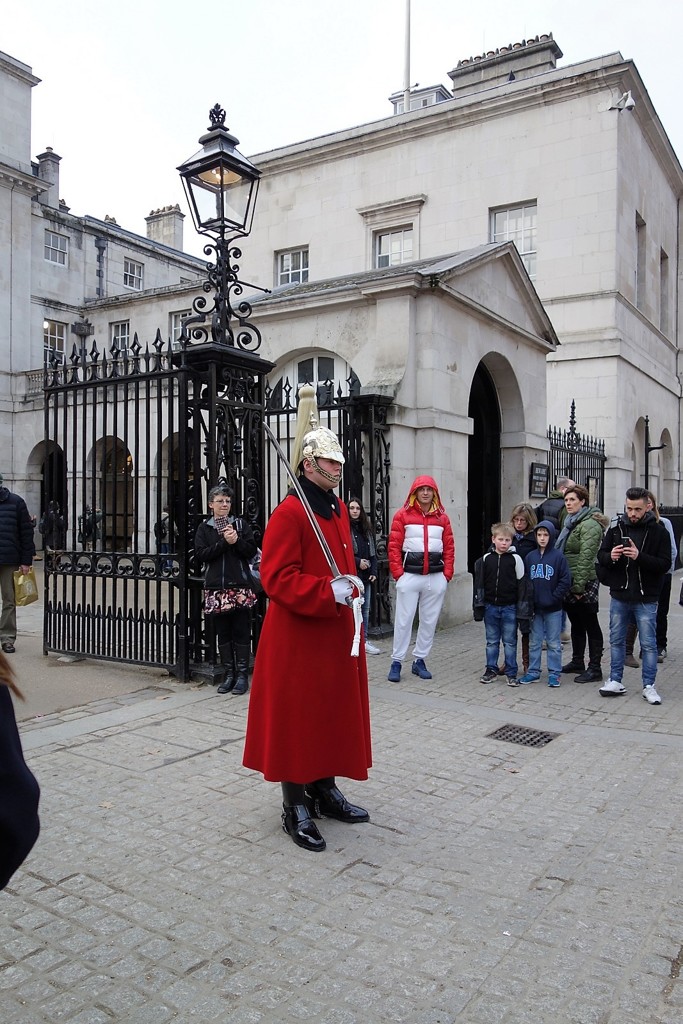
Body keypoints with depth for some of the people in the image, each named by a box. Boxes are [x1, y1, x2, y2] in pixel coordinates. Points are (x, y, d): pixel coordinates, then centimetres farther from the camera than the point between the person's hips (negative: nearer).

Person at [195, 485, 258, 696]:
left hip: (240, 585, -1)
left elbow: (252, 550, 0)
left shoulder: (241, 524, 6)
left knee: (241, 631, 0)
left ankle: (242, 673, 8)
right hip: (216, 587, 2)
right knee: (223, 631, 8)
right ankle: (229, 673, 17)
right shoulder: (204, 528, 8)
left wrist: (236, 540, -16)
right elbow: (200, 554, -4)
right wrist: (224, 542, -12)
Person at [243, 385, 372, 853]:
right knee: (297, 717, 2)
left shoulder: (337, 508, 11)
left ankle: (325, 789, 34)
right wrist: (329, 592, -26)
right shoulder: (289, 513, -17)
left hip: (335, 633, 9)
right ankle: (296, 808, 17)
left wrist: (350, 580, 8)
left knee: (333, 711, 17)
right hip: (298, 637, -9)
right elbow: (278, 577, -22)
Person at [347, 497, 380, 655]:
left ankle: (364, 640, 17)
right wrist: (358, 561, -14)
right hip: (351, 575, -6)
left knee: (366, 608, 9)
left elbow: (373, 552, 16)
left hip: (366, 575, 6)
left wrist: (373, 571, 5)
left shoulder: (366, 529, 15)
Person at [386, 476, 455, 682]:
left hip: (436, 578, 3)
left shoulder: (442, 518, 9)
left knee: (429, 621, 9)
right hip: (409, 576, -3)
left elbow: (449, 548, 9)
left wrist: (447, 574, 1)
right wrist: (398, 573, -9)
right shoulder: (403, 515, 0)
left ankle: (419, 660, 20)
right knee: (403, 620, 0)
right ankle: (396, 662, 8)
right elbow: (394, 547, -3)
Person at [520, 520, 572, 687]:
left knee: (554, 643, 6)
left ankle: (554, 673, 15)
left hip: (553, 609, -3)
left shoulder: (558, 557, -6)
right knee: (534, 642, 11)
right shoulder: (530, 557, 4)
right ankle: (533, 672, 20)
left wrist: (553, 598, -13)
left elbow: (565, 581, -8)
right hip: (534, 608, 3)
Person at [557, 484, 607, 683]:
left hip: (584, 583, -9)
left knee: (590, 625, -2)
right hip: (568, 582, 9)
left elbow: (586, 557, -20)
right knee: (576, 624, 17)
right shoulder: (571, 523, 16)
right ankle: (577, 662, 28)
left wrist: (579, 585, -23)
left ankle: (594, 669, 4)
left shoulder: (590, 525, -14)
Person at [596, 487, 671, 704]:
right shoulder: (616, 528, 2)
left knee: (649, 644, 6)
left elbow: (665, 564, -12)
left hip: (646, 599, -3)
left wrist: (640, 557, -26)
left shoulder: (658, 531, -6)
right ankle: (615, 682, 24)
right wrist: (610, 556, -16)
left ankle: (649, 686, 19)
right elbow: (600, 555, 6)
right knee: (616, 640, 12)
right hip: (619, 596, 3)